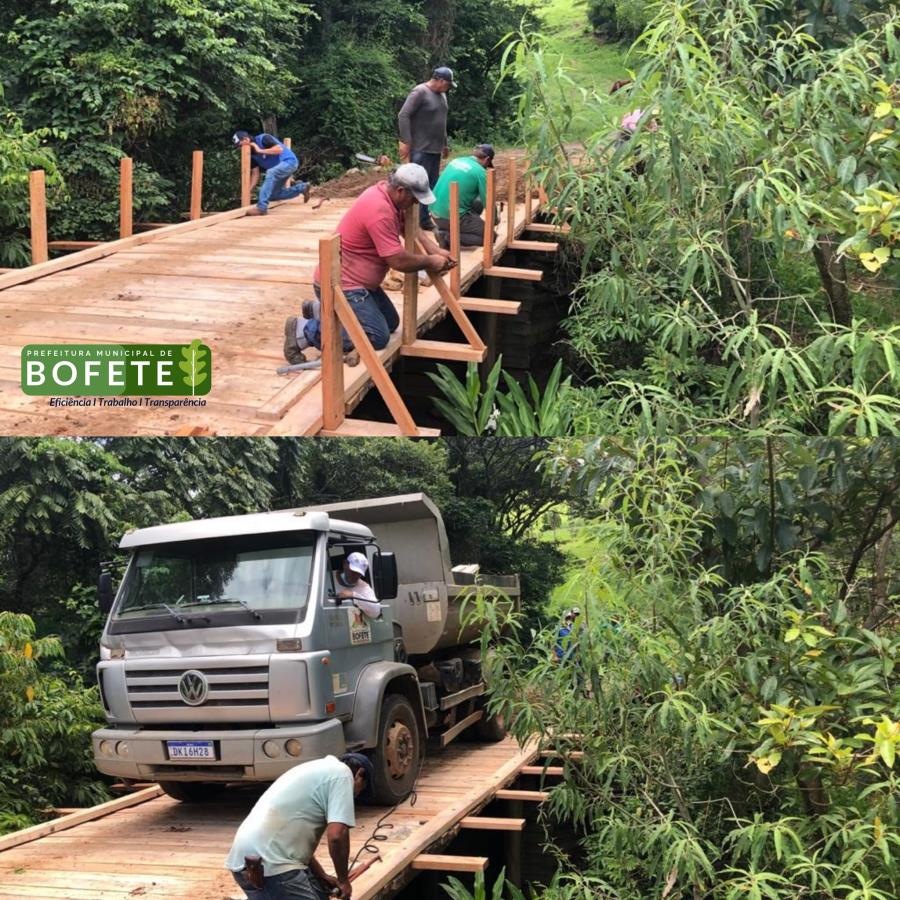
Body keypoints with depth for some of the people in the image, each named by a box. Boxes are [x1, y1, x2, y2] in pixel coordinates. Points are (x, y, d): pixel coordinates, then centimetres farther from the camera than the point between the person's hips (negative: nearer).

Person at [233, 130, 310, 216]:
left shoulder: (263, 139, -20)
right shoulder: (252, 154, 2)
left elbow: (279, 149, -31)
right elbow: (255, 174, 2)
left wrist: (260, 151, -27)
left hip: (289, 161, -10)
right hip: (278, 168, 10)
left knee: (270, 173, -36)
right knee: (274, 195, 15)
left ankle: (261, 207, -39)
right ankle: (301, 187, 28)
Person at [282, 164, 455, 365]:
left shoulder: (388, 192, 2)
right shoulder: (379, 211, -28)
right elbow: (398, 261, -26)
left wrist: (436, 251, 1)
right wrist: (429, 262, -9)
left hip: (358, 279, 11)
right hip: (339, 283, -11)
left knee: (391, 323, 17)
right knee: (377, 337, -17)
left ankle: (321, 311, 22)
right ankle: (306, 330, -10)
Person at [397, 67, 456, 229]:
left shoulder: (441, 95, 14)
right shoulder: (419, 92, -13)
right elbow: (403, 115, -17)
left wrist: (445, 144, 25)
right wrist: (405, 142, -21)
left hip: (435, 149, 9)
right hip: (420, 149, -9)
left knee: (432, 185, 7)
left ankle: (425, 219, 12)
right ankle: (418, 220, -6)